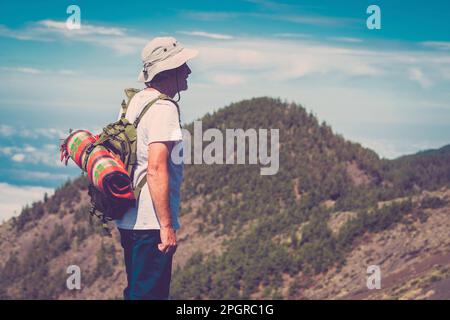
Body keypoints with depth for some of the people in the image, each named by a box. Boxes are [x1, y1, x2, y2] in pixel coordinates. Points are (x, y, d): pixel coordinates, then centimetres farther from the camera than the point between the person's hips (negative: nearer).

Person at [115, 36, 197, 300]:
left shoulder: (134, 102, 13)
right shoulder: (163, 109, -16)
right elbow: (156, 170, -24)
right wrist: (167, 226, -22)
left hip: (129, 221, 10)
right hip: (151, 225, -10)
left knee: (136, 292, 19)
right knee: (150, 294, -4)